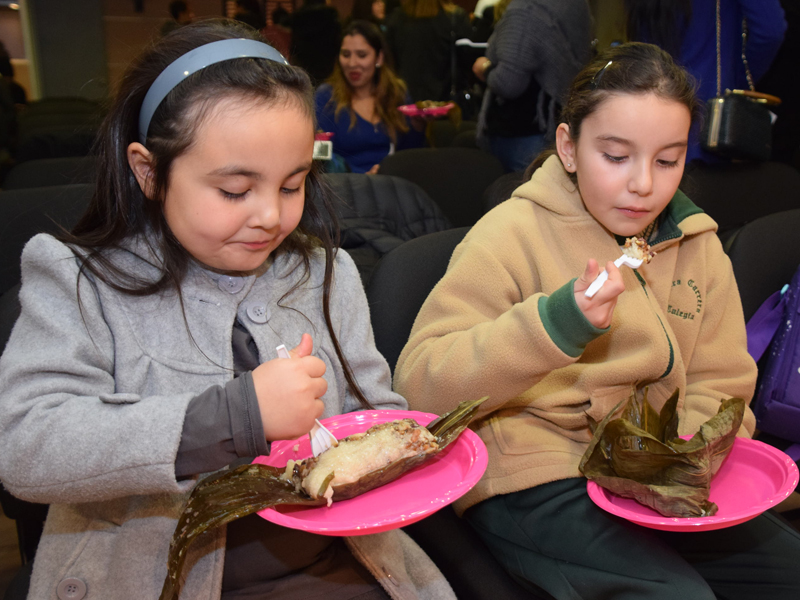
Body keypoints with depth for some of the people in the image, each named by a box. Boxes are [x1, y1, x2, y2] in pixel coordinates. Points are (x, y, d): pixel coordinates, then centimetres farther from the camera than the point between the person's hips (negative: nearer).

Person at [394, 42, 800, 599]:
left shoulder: (699, 245, 9)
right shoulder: (514, 233, -9)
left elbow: (718, 386, 14)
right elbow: (418, 384, -16)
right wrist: (551, 325, -29)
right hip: (532, 480, -6)